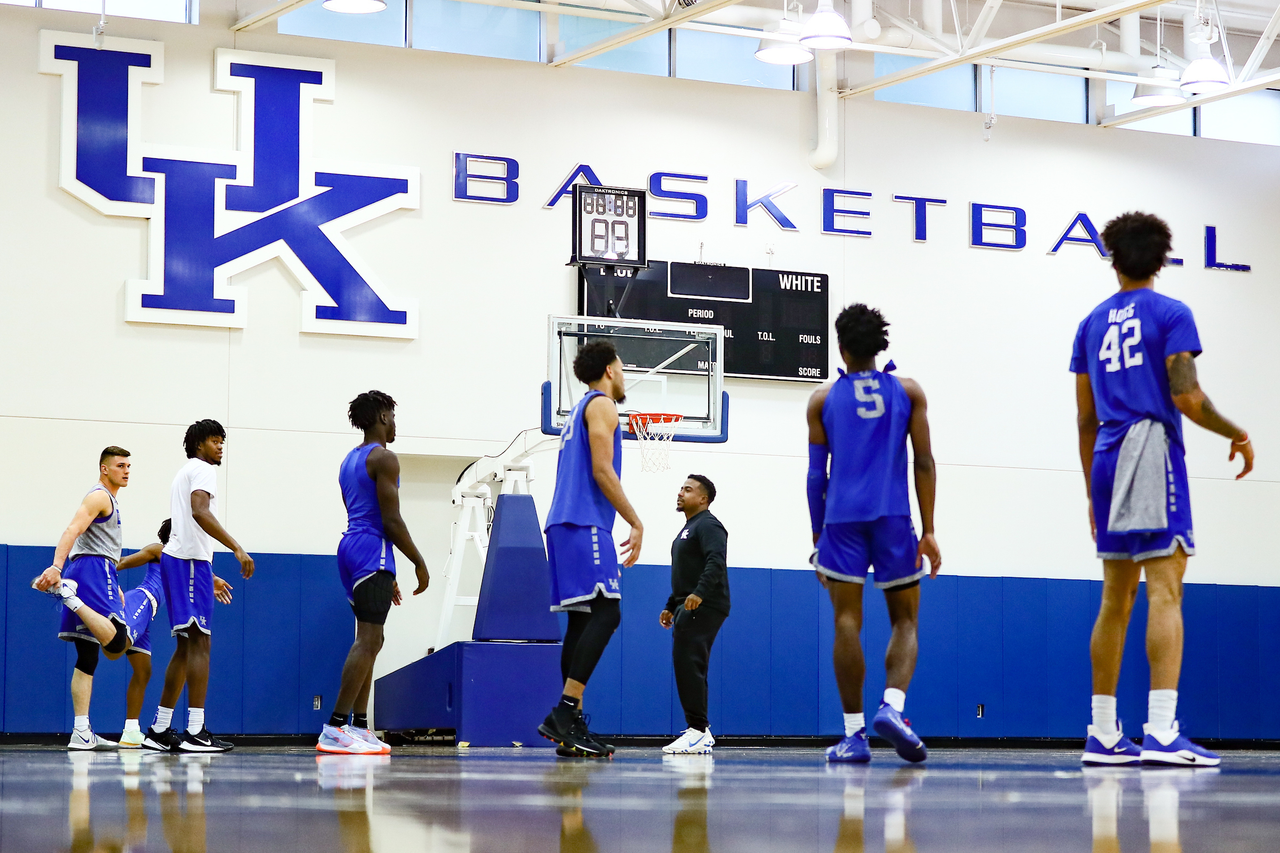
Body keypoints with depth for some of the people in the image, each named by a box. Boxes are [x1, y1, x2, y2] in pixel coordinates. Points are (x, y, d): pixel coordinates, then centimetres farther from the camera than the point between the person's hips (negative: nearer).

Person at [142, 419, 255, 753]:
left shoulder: (186, 472, 26)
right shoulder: (202, 470, -6)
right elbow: (200, 512, -24)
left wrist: (207, 577, 32)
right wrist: (237, 548, -31)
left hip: (176, 557, 10)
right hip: (190, 559, -10)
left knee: (187, 645, 12)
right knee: (200, 641, -13)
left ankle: (160, 730, 13)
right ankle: (195, 732, -19)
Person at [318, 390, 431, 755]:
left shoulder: (350, 461, 19)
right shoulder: (383, 458, -10)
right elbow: (392, 520, -15)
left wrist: (386, 575, 24)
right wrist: (419, 562, -7)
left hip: (352, 546, 10)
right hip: (372, 550, -10)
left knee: (369, 641, 12)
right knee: (368, 641, -12)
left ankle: (359, 726, 9)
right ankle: (335, 728, -19)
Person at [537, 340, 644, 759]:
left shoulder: (581, 411, 26)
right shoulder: (601, 405, -2)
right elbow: (602, 470, -13)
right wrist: (636, 524, -11)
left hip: (566, 525, 10)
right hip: (585, 524, -10)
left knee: (583, 620, 7)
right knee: (606, 612, -17)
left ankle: (570, 725, 3)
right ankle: (565, 710, -27)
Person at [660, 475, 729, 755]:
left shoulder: (708, 526, -9)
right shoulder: (688, 529, 24)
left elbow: (716, 563, -24)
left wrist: (699, 593, -36)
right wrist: (671, 606, 27)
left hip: (703, 607, -11)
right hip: (688, 607, 11)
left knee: (688, 665, -17)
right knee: (689, 668, 10)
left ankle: (698, 730, -19)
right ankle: (700, 732, 14)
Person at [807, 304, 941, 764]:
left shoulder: (824, 398, 8)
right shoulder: (908, 391, 8)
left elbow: (816, 474, 7)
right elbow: (924, 463, 2)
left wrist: (817, 538, 13)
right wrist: (928, 531, 4)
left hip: (842, 519, 0)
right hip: (894, 518, 0)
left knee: (847, 623, 0)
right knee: (904, 621, 8)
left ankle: (853, 732, -3)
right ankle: (892, 706, -17)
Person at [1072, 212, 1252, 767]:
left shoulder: (1093, 323, 15)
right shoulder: (1171, 314, -2)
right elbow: (1187, 397, -12)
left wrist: (1093, 491, 22)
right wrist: (1237, 435, 4)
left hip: (1108, 459, 6)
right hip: (1154, 451, -6)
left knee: (1115, 598, 10)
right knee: (1165, 591, -11)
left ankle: (1103, 735, 11)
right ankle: (1162, 732, -20)